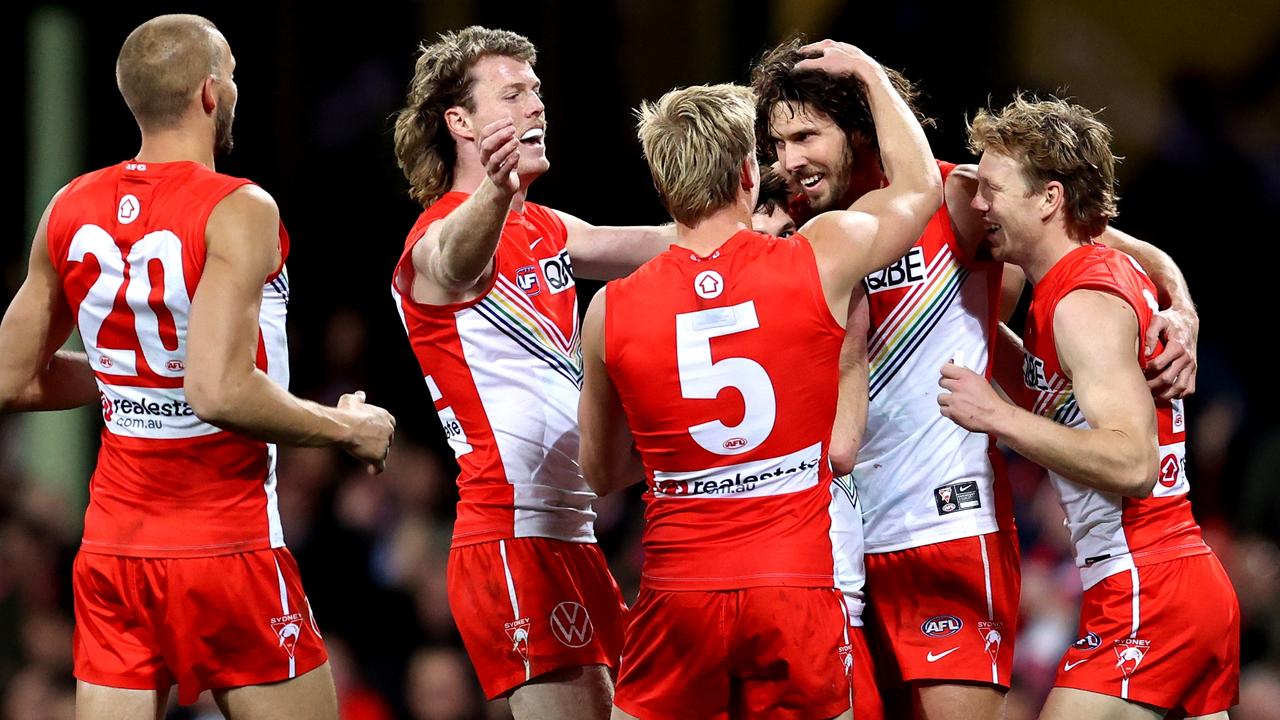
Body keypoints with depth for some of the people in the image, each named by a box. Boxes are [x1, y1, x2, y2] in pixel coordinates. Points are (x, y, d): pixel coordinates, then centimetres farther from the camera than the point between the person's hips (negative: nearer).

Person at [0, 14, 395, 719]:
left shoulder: (69, 210, 5)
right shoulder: (238, 212, -15)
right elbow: (219, 393, -25)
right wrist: (348, 428, -10)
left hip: (112, 548, 6)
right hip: (227, 548, -6)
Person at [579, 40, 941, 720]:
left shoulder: (610, 312, 0)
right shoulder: (819, 261, -4)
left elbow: (602, 474, 14)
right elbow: (919, 186, 18)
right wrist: (868, 72, 29)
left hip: (679, 595, 1)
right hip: (797, 588, 0)